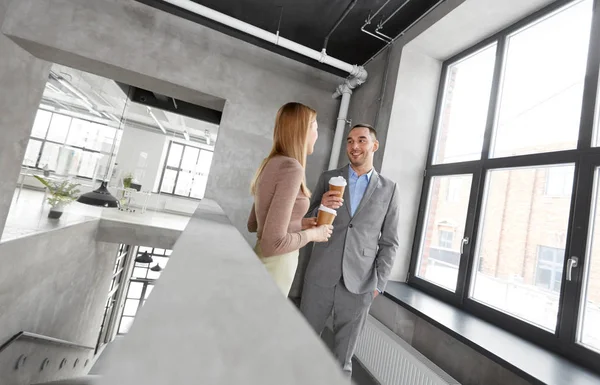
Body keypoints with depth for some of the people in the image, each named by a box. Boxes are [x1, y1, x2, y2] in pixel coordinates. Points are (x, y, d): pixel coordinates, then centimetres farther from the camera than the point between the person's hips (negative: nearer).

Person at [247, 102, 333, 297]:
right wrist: (311, 233, -10)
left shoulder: (271, 163, 5)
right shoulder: (291, 167, -21)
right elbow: (274, 243, -27)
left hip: (261, 260, 8)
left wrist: (299, 223, 9)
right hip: (275, 265, -8)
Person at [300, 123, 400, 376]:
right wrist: (321, 205, -15)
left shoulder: (389, 189, 4)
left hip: (359, 284, 0)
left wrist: (378, 284, -1)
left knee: (342, 360, 15)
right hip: (320, 277, 1)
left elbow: (389, 242, 5)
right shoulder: (329, 178, 4)